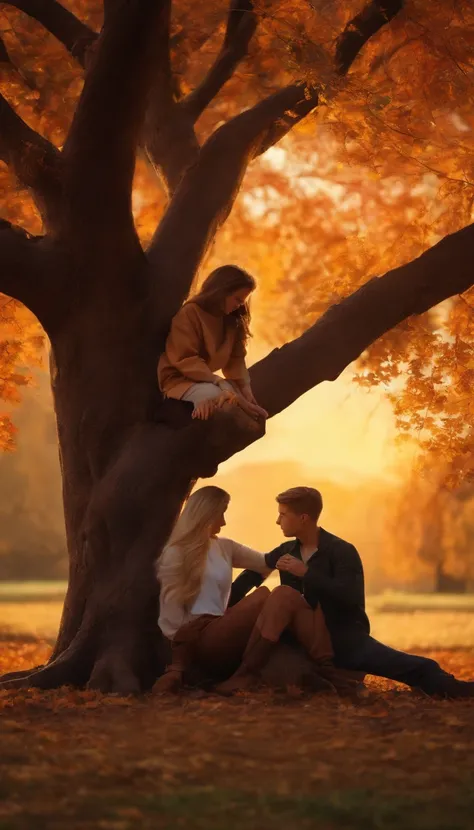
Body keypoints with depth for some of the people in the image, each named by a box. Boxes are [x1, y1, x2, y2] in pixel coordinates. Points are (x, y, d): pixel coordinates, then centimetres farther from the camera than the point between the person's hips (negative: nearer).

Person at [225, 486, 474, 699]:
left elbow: (351, 597, -25)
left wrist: (306, 572, -24)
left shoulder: (342, 552, -10)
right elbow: (253, 573, 26)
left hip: (344, 638, -6)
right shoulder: (286, 552, 9)